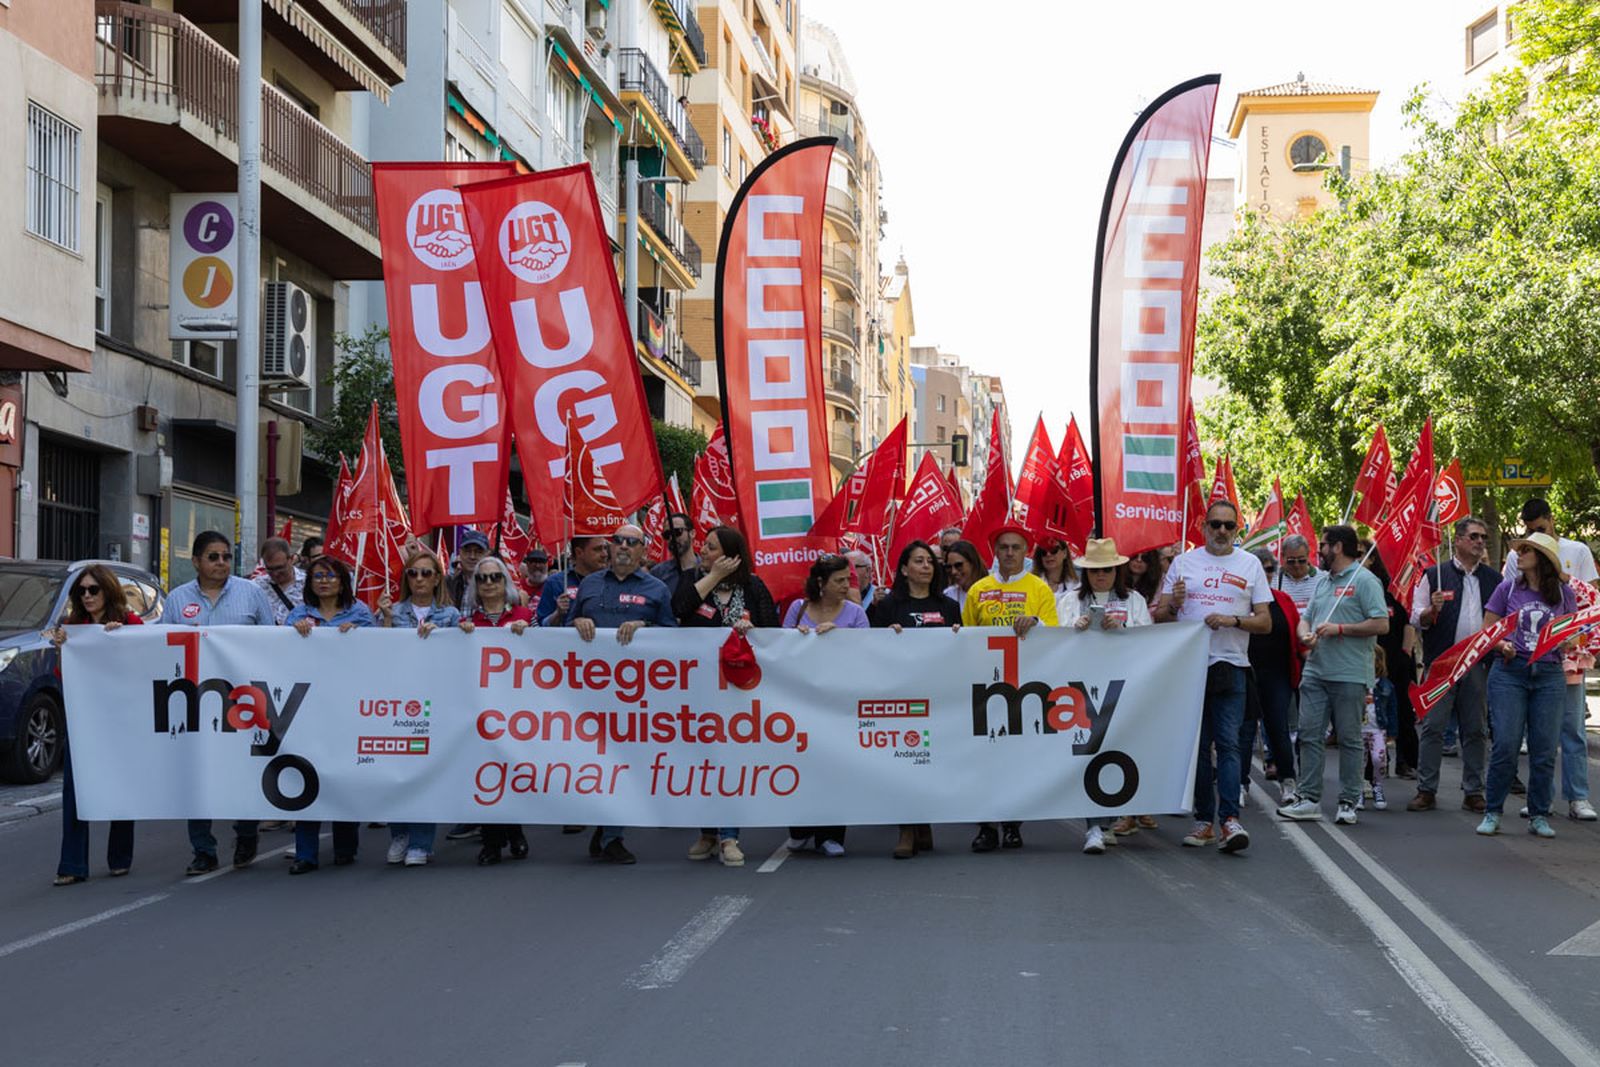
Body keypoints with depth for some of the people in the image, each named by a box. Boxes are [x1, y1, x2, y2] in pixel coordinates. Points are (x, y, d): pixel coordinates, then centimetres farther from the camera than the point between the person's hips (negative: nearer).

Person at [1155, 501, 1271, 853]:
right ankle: (1203, 820, 11)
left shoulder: (1250, 564, 8)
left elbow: (1265, 622, 5)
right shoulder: (1183, 562, 10)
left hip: (1230, 666, -2)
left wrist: (1232, 620, -13)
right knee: (1197, 745, 5)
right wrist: (1173, 604, -14)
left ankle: (1230, 819, -15)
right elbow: (1159, 617, 8)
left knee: (1228, 743, -11)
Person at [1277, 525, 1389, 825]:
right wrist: (1306, 635, -1)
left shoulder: (1364, 580, -6)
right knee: (1309, 735, 3)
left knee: (1349, 739, 1)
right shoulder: (1322, 582, 19)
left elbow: (1381, 625, -13)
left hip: (1349, 676, -7)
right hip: (1315, 672, 7)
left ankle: (1348, 803, 7)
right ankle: (1310, 800, 7)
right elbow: (1305, 618, 22)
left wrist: (1339, 629, -15)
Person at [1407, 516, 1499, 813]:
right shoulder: (1434, 575, 4)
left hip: (1479, 663, 3)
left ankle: (1473, 792, 12)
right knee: (1432, 727, -2)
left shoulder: (1493, 579, 13)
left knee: (1476, 730, 6)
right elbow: (1416, 619, 3)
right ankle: (1426, 791, 3)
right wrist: (1432, 610, -18)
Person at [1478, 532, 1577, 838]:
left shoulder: (1563, 594, 9)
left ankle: (1539, 816, 11)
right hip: (1509, 672, -1)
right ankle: (1492, 813, 3)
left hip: (1549, 675, 1)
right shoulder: (1507, 589, 6)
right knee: (1506, 745, -8)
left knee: (1545, 750, 0)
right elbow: (1486, 631, 9)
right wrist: (1502, 646, -11)